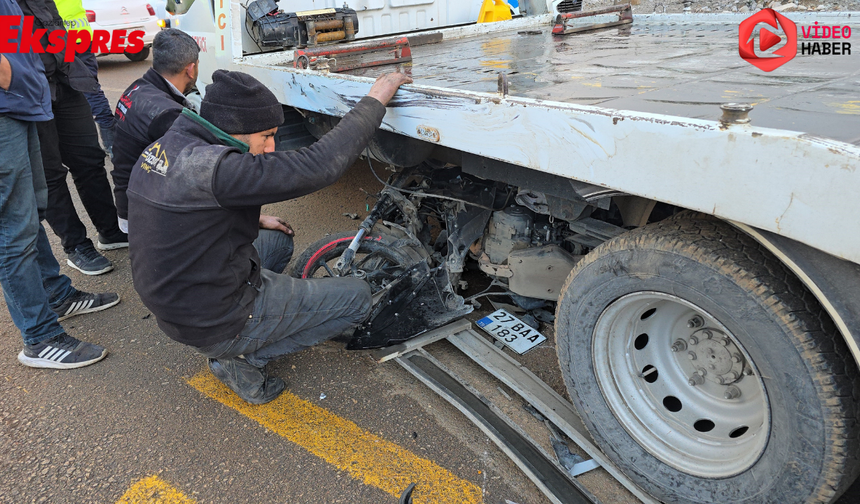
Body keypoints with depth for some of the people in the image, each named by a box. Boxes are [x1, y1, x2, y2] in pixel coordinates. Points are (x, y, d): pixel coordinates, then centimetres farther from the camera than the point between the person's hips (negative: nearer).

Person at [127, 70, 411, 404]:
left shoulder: (166, 146, 1)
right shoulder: (210, 167, -29)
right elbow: (318, 167, -32)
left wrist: (255, 220, 16)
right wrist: (376, 99, -23)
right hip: (218, 323, -9)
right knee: (358, 298, 0)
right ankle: (243, 360, 1)